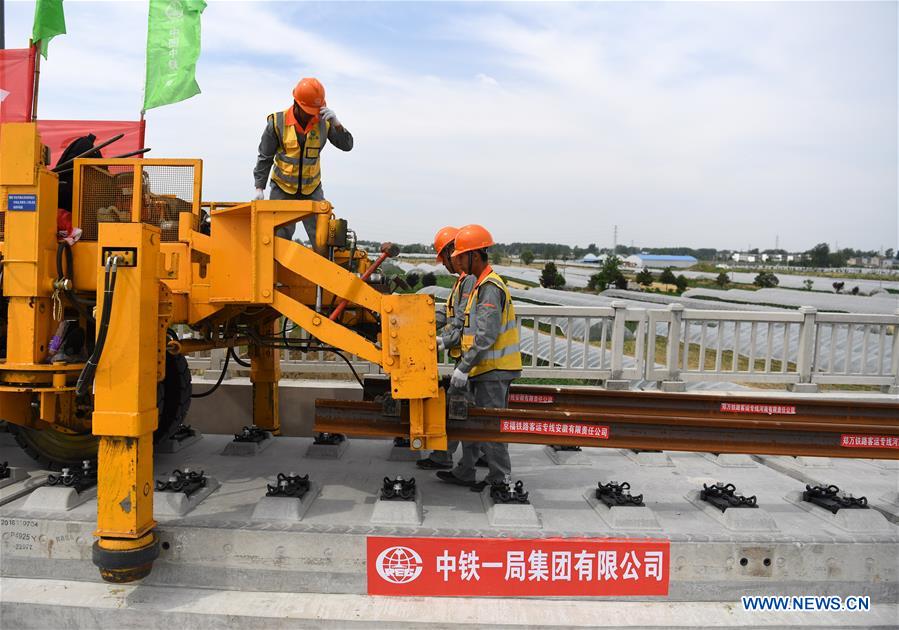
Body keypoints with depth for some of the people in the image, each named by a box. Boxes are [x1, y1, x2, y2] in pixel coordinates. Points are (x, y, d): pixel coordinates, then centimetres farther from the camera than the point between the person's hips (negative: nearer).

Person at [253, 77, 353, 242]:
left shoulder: (323, 122, -4)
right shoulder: (277, 122, -9)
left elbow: (347, 145, -4)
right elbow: (265, 157, -2)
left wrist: (336, 123, -21)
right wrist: (259, 187, -5)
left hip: (312, 190, 1)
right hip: (282, 189, -1)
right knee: (279, 237, 1)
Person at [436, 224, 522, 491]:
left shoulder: (490, 288, -18)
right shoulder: (481, 285, 15)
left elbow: (486, 335, -24)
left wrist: (463, 368, -22)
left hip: (494, 371, -10)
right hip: (483, 369, 10)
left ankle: (500, 479, 11)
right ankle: (464, 473, 28)